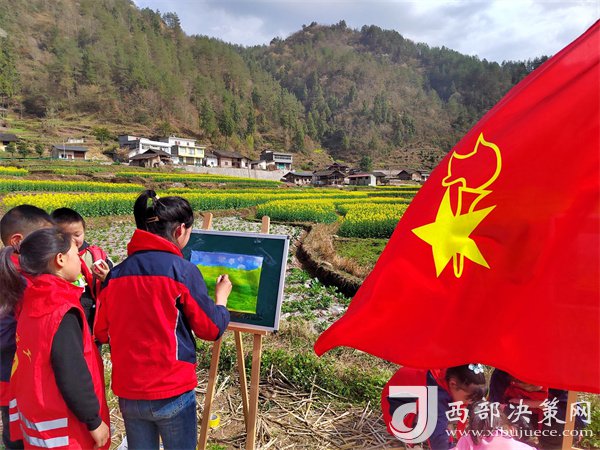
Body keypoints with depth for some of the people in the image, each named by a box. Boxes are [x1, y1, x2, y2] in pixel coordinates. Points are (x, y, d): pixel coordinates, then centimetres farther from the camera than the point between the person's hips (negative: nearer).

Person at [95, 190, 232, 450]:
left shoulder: (116, 273, -2)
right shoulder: (183, 270, -15)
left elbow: (101, 333, 7)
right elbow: (211, 329, -9)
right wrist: (221, 298, 9)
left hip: (128, 393, 4)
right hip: (172, 393, -4)